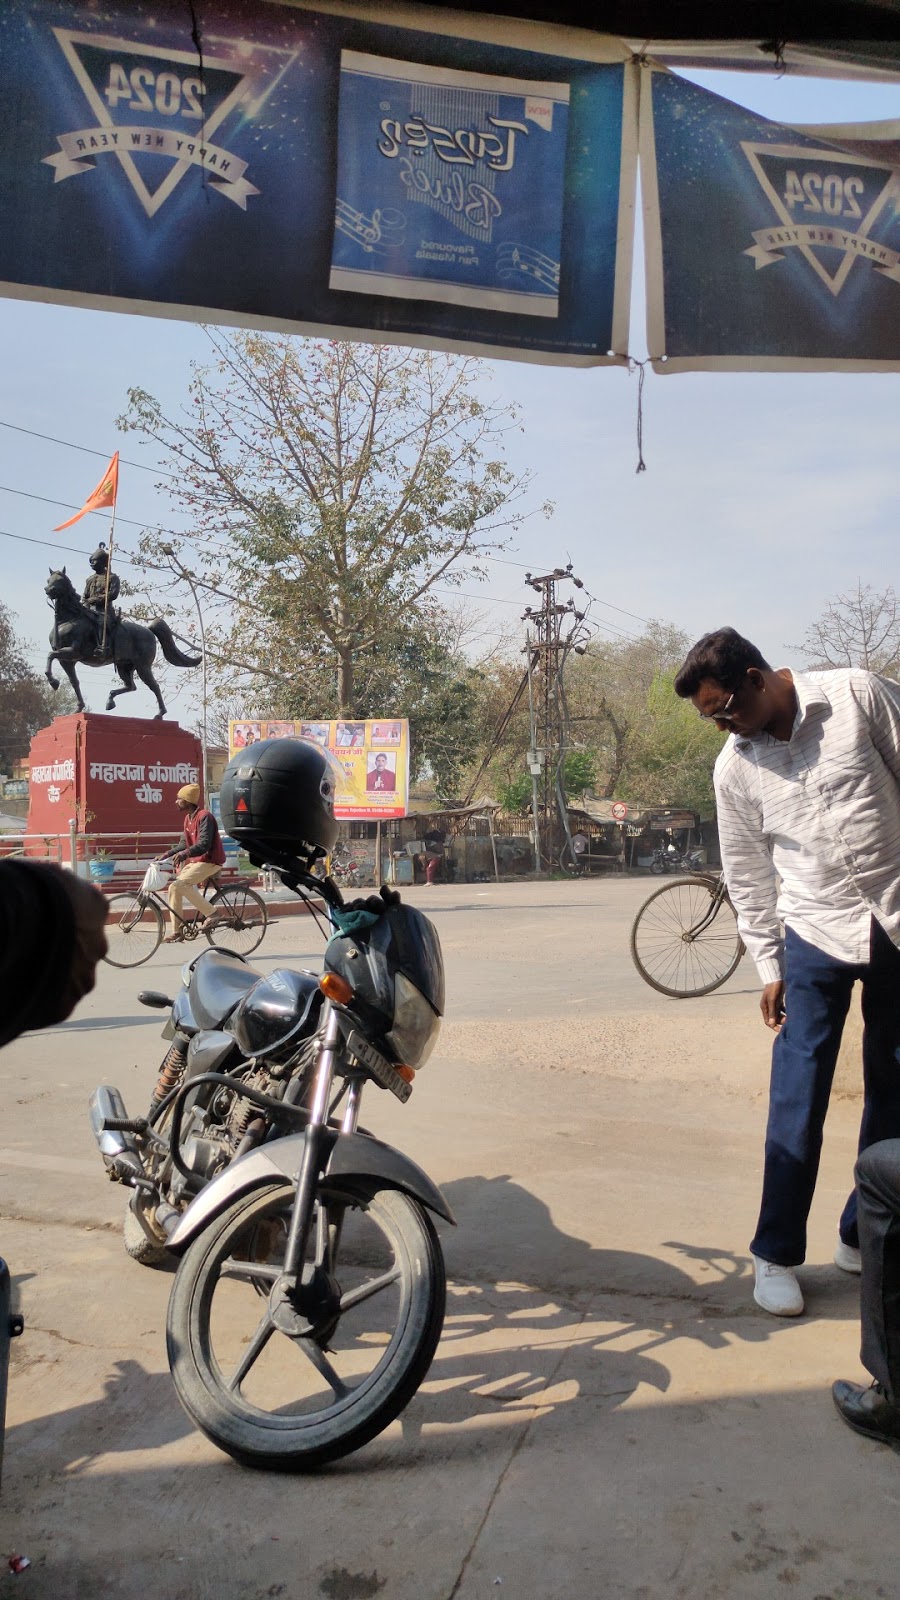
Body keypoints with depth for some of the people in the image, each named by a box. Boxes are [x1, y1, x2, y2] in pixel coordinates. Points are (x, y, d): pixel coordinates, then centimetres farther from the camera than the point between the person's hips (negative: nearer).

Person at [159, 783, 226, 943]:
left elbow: (204, 844, -26)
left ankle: (211, 914, -15)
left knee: (180, 884, -23)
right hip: (195, 861, 9)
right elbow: (186, 843, 21)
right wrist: (168, 853, 10)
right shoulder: (188, 818, 13)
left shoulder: (204, 816, -16)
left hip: (209, 861, -9)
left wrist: (184, 854, -38)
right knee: (174, 887, 1)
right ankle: (176, 930, 6)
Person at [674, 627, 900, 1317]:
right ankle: (777, 1254, 13)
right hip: (816, 936, 0)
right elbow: (748, 877, 6)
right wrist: (769, 967, 6)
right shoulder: (734, 767, -1)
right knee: (797, 1103, -1)